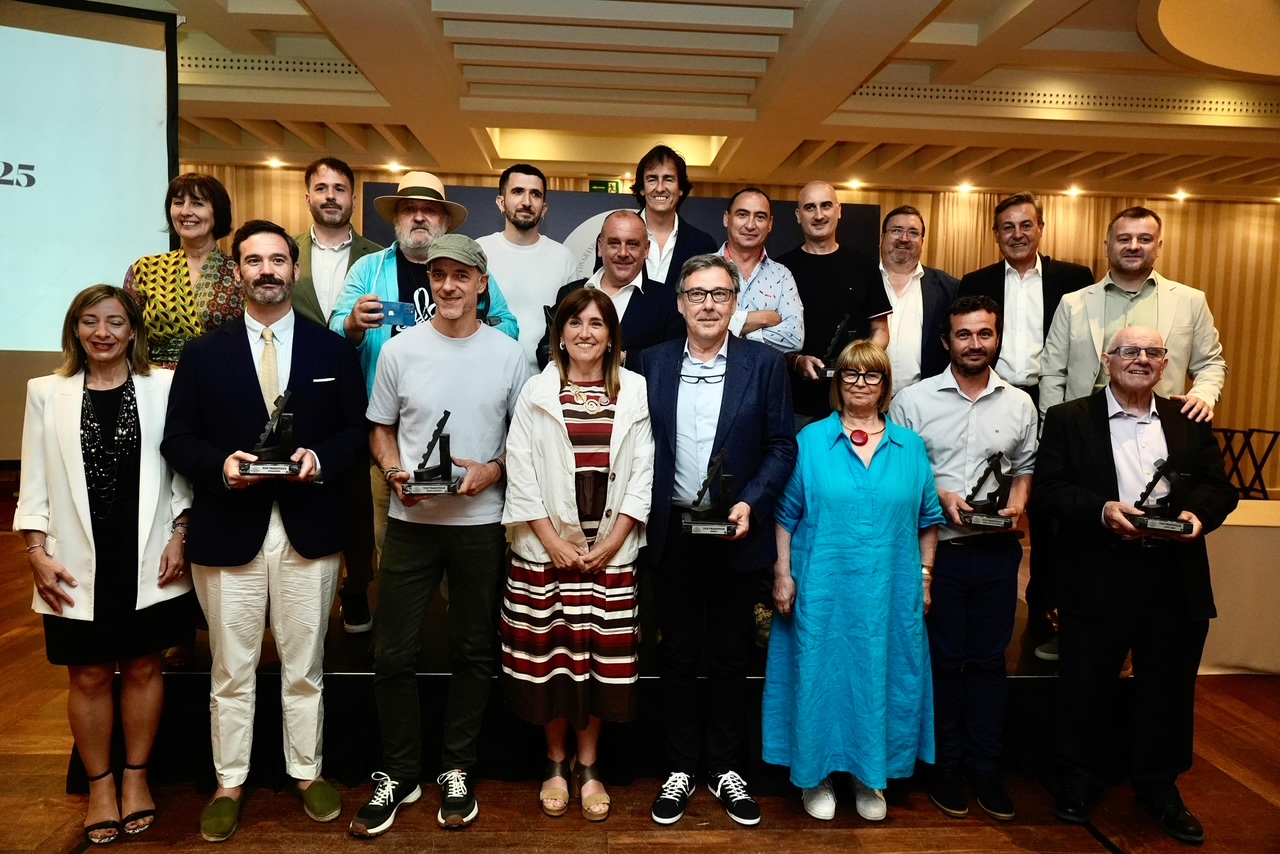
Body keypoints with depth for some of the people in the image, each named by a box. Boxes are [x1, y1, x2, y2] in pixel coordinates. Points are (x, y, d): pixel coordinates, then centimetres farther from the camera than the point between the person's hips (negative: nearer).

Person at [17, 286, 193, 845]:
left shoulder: (162, 388, -1)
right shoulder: (47, 393, 3)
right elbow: (34, 483, 3)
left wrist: (179, 537, -5)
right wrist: (37, 553, -3)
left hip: (147, 562, -1)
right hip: (78, 566, 1)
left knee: (143, 668, 11)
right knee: (88, 677, 10)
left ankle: (136, 776, 29)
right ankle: (100, 785, 28)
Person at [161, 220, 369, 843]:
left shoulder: (333, 351, 6)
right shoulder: (204, 354, 6)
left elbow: (359, 433, 3)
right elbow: (177, 440, 3)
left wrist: (320, 459, -15)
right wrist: (220, 464, -16)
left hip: (309, 531, 0)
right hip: (228, 532, 0)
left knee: (304, 668, 12)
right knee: (232, 671, 11)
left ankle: (308, 774, 29)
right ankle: (229, 784, 28)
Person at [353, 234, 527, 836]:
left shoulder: (509, 354, 0)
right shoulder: (400, 349, 1)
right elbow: (380, 429, 9)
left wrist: (493, 471, -13)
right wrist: (394, 471, -10)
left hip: (481, 522, 0)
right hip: (411, 521, 1)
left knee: (472, 653, 10)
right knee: (394, 655, 4)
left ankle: (457, 772, 28)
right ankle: (398, 775, 24)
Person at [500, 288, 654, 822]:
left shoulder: (635, 393, 3)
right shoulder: (536, 393, 3)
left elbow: (642, 475, 1)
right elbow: (521, 473, -2)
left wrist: (612, 543, -7)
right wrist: (553, 542, -9)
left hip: (611, 549, 0)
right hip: (545, 549, 0)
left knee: (603, 657, 6)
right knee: (549, 654, 6)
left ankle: (587, 767, 22)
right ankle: (556, 763, 24)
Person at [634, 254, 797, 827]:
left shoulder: (765, 364, -1)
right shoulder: (652, 363, 4)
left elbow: (782, 445, -2)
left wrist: (750, 504, -14)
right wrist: (646, 513, -5)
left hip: (736, 534, -1)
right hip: (672, 534, 1)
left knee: (729, 657, 12)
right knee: (677, 655, 12)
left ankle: (725, 770, 29)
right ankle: (679, 769, 27)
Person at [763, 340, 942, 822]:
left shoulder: (909, 446, 6)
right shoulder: (811, 440, 0)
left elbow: (927, 519, 10)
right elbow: (786, 513, 0)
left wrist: (925, 575, 6)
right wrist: (783, 573, -4)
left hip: (889, 590, 2)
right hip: (822, 588, -2)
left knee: (879, 675, 10)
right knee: (821, 673, 6)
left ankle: (869, 777, 28)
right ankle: (817, 775, 23)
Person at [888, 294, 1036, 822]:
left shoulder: (1020, 404, 6)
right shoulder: (913, 400, -4)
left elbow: (1025, 467, 15)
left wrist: (1017, 505, -4)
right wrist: (940, 497, -14)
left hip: (998, 550, 3)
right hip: (937, 548, -3)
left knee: (989, 659, 12)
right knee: (942, 659, 8)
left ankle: (983, 766, 27)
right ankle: (945, 764, 24)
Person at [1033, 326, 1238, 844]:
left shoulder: (1190, 422, 12)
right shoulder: (1068, 419, 1)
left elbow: (1220, 486, 9)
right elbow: (1047, 488, -7)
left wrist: (1199, 514, -12)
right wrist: (1101, 510, -21)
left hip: (1176, 581, 3)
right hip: (1098, 581, -3)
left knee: (1168, 690, 14)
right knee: (1086, 688, 8)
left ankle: (1159, 785, 33)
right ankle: (1082, 778, 28)